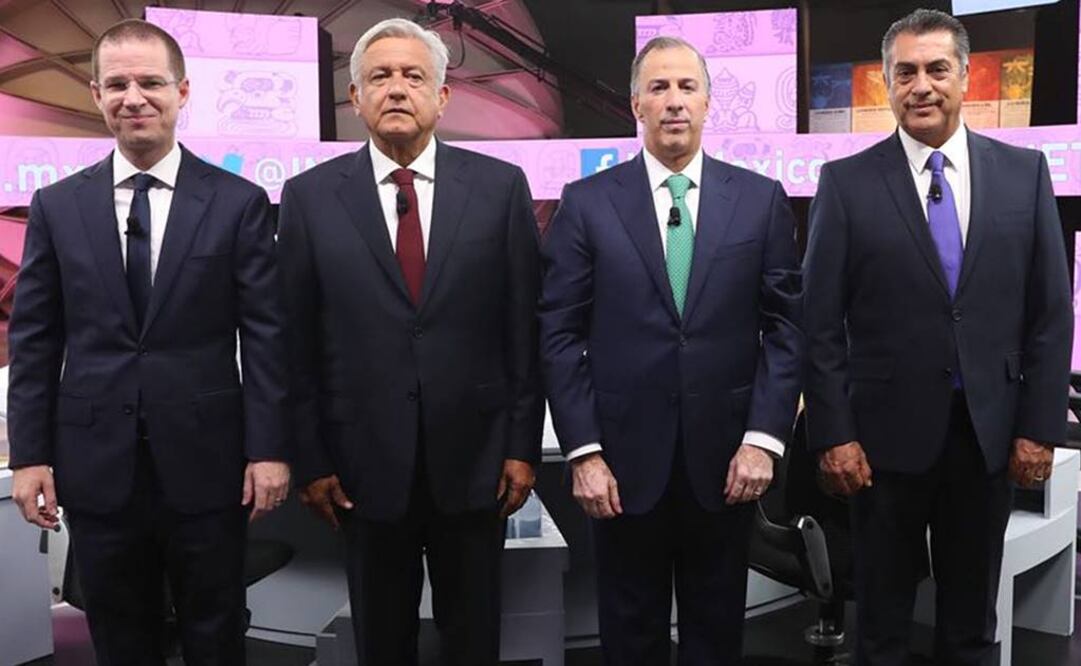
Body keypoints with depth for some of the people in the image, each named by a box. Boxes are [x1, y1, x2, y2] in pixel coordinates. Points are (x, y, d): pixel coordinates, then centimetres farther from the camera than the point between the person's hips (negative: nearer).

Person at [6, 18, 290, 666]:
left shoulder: (239, 202, -2)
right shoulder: (56, 206, 4)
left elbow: (265, 334, -4)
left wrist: (269, 449, -7)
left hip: (205, 462, -2)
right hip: (96, 466, 2)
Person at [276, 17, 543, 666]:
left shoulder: (500, 186, -1)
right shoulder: (310, 196, -1)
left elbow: (527, 327, -1)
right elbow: (298, 341, 0)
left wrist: (524, 444, -2)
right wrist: (311, 459, -2)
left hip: (473, 456, 0)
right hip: (366, 463, 0)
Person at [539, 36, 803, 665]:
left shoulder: (762, 199, 3)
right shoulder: (587, 203, 0)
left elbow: (785, 326, 1)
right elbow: (561, 335, -3)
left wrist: (763, 438, -8)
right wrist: (583, 452, -9)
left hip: (726, 458, 1)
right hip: (625, 459, -1)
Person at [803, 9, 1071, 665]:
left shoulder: (1024, 171, 3)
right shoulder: (847, 181, -4)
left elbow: (1051, 311, 3)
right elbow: (822, 323, -5)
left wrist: (1040, 426, -1)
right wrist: (833, 434, -9)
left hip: (990, 431, 2)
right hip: (888, 432, -2)